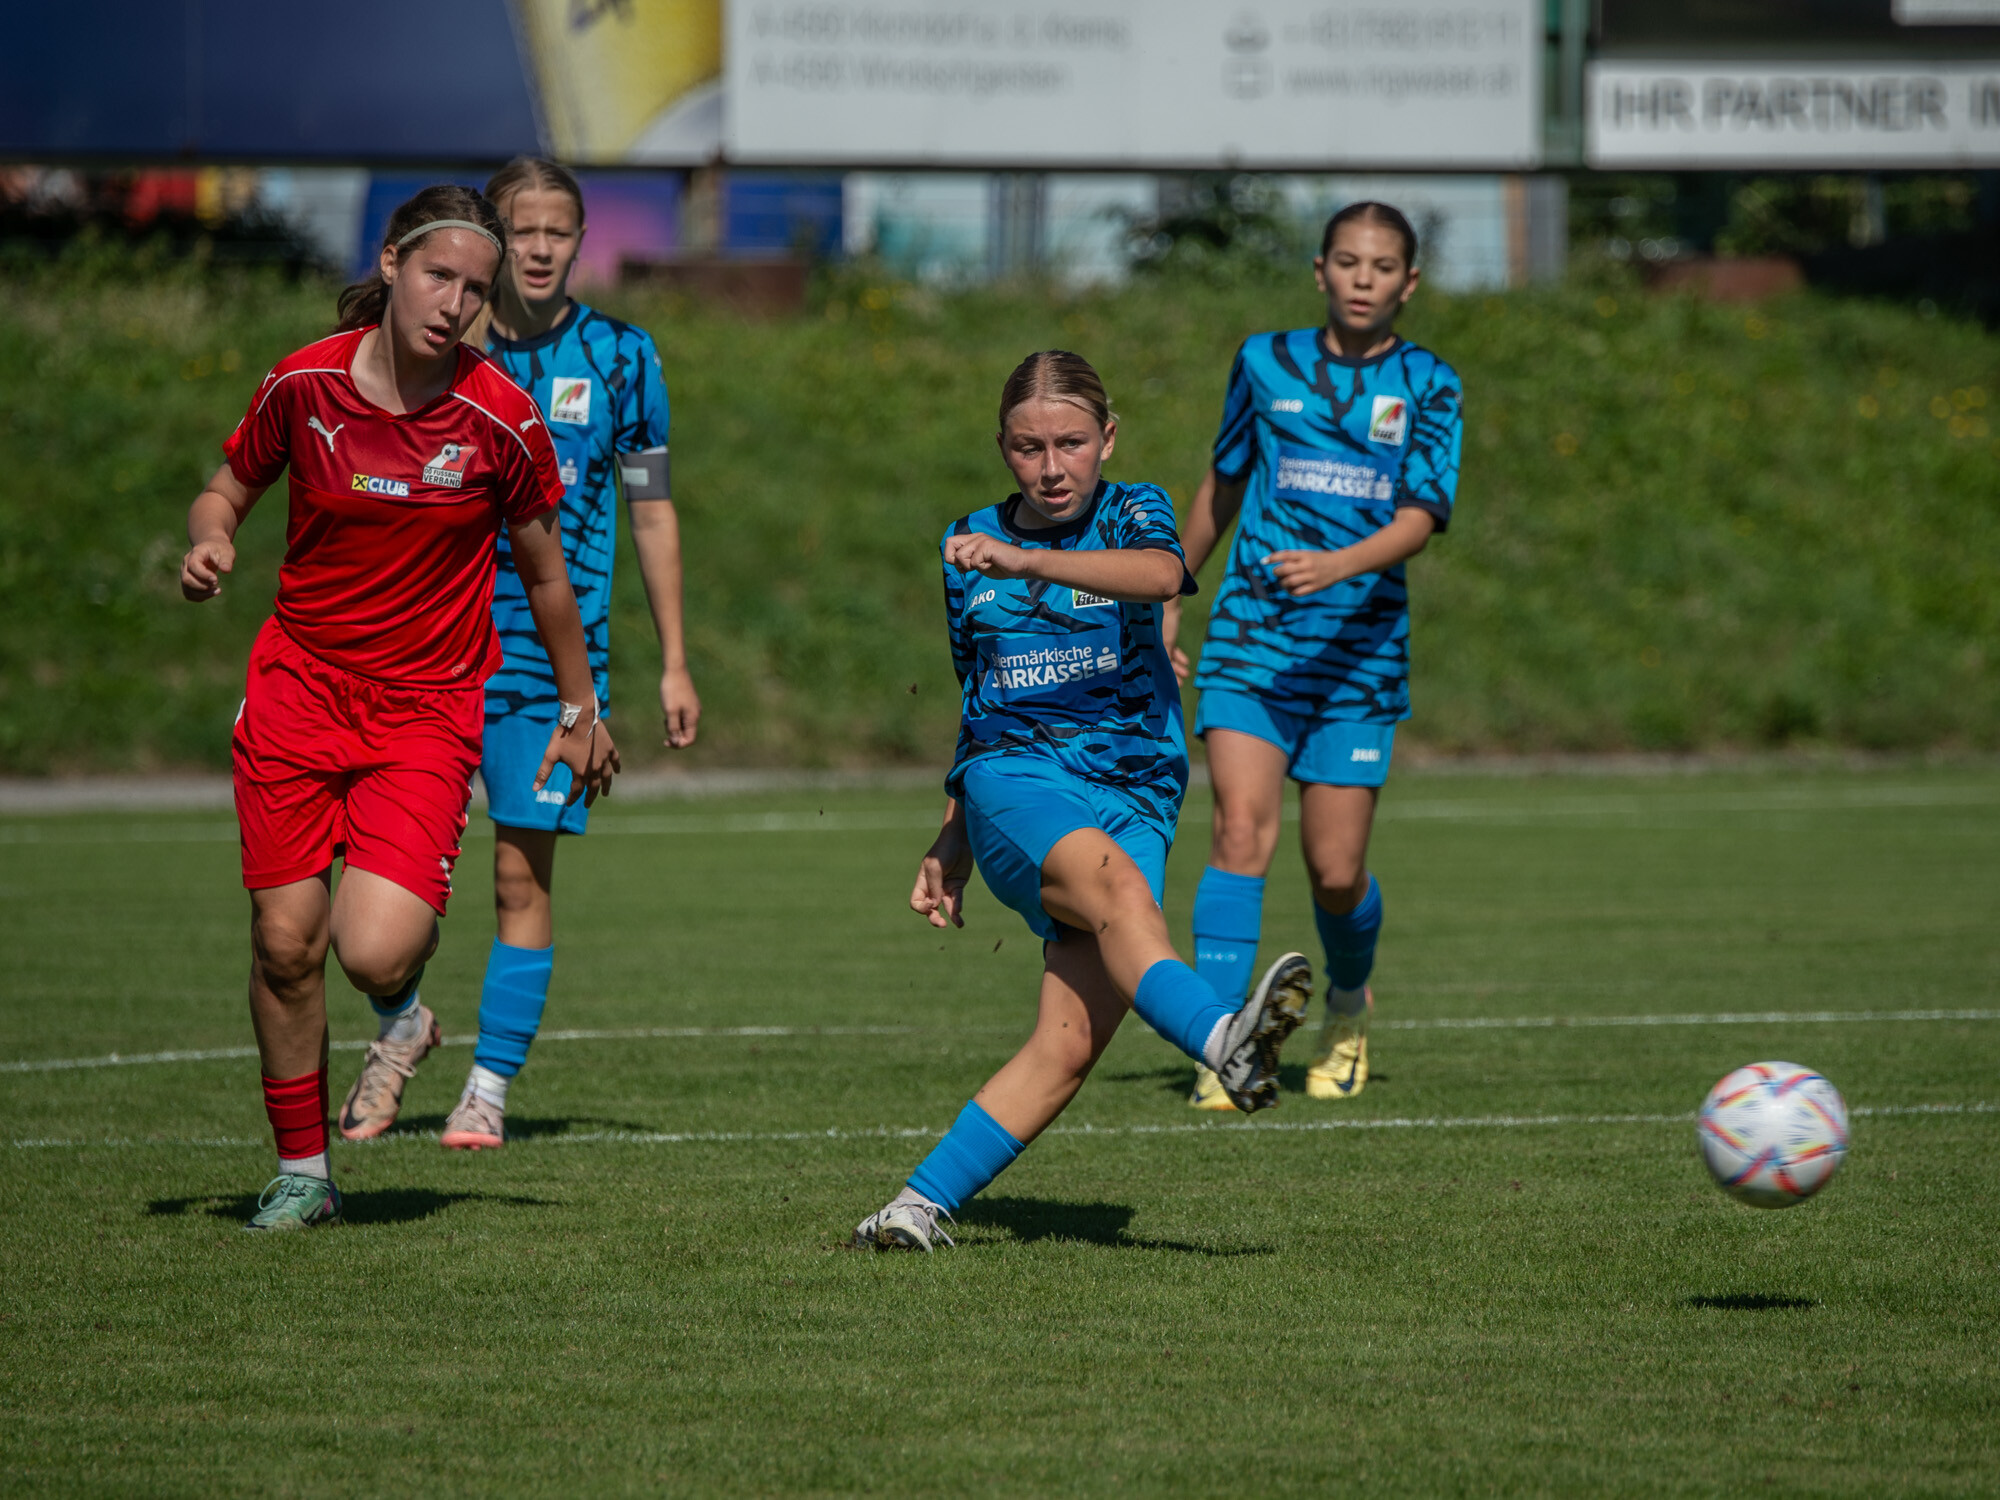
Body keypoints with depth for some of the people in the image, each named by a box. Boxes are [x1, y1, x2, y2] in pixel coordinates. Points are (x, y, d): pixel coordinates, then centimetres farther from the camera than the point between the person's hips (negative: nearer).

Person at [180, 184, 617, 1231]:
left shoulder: (500, 419, -9)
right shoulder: (304, 385, -5)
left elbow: (544, 572, 5)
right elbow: (228, 487, 13)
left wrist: (579, 711, 13)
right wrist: (209, 543, -10)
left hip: (426, 711, -2)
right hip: (297, 689, 2)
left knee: (375, 949, -19)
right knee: (284, 944, -1)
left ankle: (402, 1015, 19)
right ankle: (301, 1171, 18)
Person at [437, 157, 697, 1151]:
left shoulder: (618, 359, 3)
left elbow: (651, 511, 9)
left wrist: (675, 663, 8)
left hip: (555, 648, 0)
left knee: (524, 876, -3)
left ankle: (491, 1085, 5)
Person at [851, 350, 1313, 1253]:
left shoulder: (1133, 513, 8)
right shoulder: (969, 545, 17)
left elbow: (1159, 575, -19)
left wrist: (1024, 561, -33)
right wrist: (950, 846, 27)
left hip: (1132, 795, 0)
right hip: (1016, 780, 0)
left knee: (1071, 1046, -18)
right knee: (1117, 882, -36)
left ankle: (921, 1204, -11)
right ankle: (1225, 1043, -60)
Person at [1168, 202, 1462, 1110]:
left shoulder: (1427, 387, 2)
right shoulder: (1267, 362, 7)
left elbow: (1418, 520, -10)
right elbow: (1222, 486, 21)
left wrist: (1337, 564, -28)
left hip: (1359, 645, -1)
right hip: (1251, 633, 1)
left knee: (1336, 871, 0)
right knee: (1241, 832, -18)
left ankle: (1349, 1005, 32)